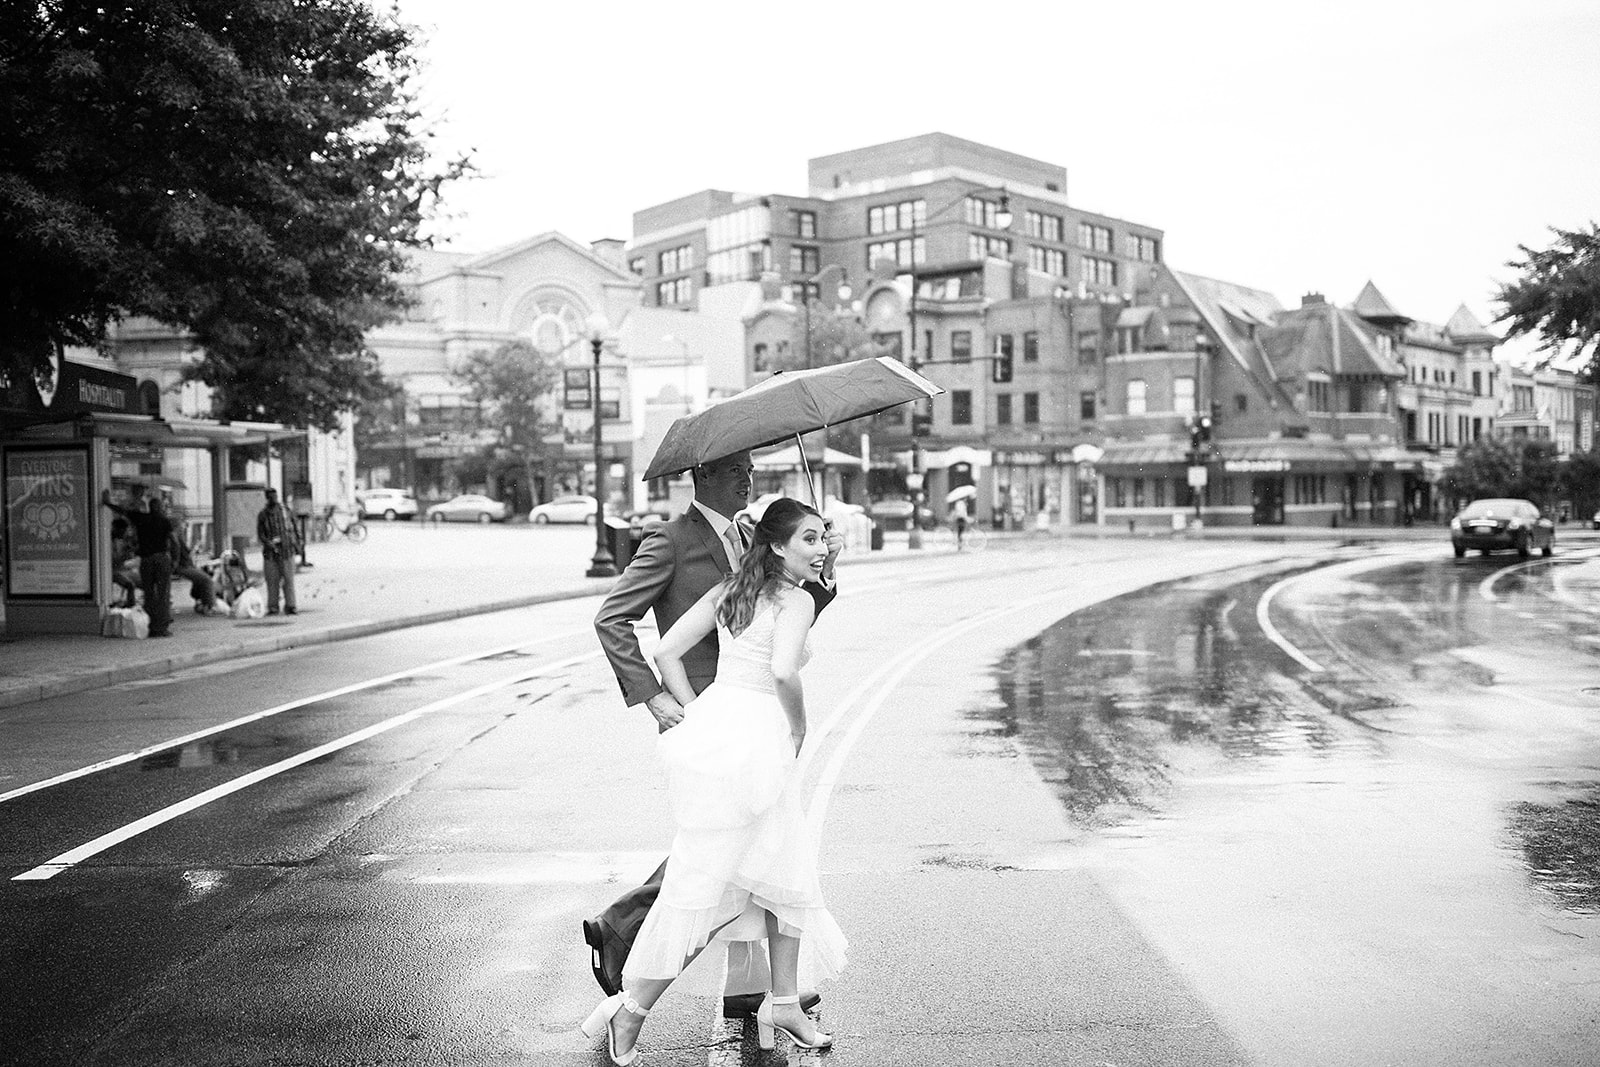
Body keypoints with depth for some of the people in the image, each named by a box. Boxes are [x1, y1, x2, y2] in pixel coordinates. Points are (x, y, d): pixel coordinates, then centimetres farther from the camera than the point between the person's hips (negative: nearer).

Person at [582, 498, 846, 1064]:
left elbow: (667, 651, 9)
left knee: (790, 870, 19)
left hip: (712, 721, 9)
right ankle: (631, 1009, 8)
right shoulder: (797, 600, -8)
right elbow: (783, 671, -25)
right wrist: (798, 729, -7)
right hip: (756, 742, -8)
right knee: (704, 882, 1)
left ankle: (783, 1003, 28)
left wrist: (698, 714, 12)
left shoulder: (728, 589, 13)